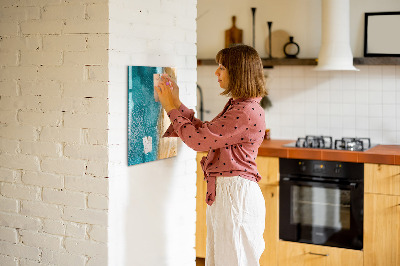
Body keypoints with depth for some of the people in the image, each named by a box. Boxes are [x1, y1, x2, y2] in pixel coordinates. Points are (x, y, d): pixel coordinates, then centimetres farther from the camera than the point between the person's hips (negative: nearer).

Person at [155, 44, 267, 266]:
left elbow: (198, 140, -19)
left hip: (236, 194, -10)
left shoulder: (247, 112, -20)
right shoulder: (236, 106, 13)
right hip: (223, 192, 10)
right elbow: (205, 131, 17)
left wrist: (172, 108, -8)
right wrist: (177, 104, 14)